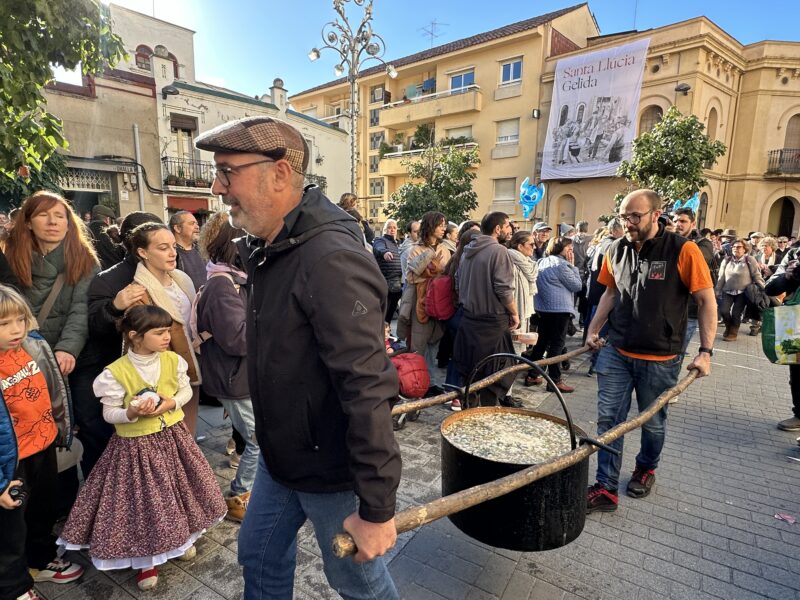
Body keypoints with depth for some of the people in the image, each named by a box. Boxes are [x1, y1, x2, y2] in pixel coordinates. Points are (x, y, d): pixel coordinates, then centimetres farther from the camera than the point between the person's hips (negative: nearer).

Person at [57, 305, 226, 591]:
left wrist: (172, 403, -16)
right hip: (135, 445, -3)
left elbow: (186, 389, 4)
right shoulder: (116, 372, -18)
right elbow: (109, 413, -11)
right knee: (142, 499, 7)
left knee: (178, 490, 17)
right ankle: (145, 559, 30)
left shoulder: (173, 360, -8)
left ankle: (181, 537, 44)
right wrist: (131, 413, -30)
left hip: (172, 436, 4)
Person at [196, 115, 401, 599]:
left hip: (333, 468, -8)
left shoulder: (332, 260, -29)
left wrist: (376, 508, -25)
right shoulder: (269, 248, 3)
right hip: (280, 456, 8)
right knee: (260, 556, 25)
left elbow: (369, 391, -31)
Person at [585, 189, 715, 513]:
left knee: (653, 423, 15)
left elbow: (707, 302, -7)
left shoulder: (683, 251, -12)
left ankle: (645, 469, 42)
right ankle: (606, 489, 13)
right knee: (608, 419, 2)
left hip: (660, 359, -3)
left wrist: (705, 351, -11)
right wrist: (593, 331, 8)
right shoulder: (616, 250, 1)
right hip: (616, 353, 3)